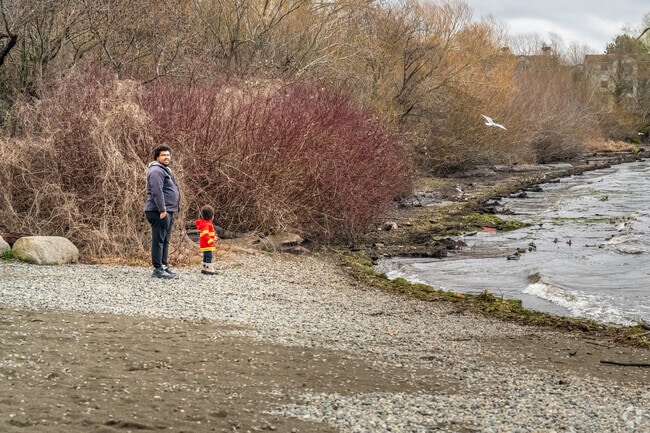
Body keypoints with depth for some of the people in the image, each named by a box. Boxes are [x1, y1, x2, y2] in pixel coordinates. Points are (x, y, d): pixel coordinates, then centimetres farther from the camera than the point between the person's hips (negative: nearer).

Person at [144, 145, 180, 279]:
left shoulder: (165, 170, 22)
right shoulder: (156, 171, -12)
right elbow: (157, 192, -21)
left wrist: (173, 209, 23)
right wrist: (162, 210, -25)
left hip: (168, 212, 11)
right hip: (159, 212, -10)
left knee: (165, 241, 14)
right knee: (159, 240, -9)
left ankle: (164, 266, 20)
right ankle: (158, 269, -9)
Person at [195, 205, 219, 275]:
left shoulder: (208, 224, 17)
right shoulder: (205, 224, -19)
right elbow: (205, 235, -26)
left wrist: (214, 238, 28)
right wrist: (211, 241, -31)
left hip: (206, 245, 11)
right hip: (207, 245, -11)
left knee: (206, 257, 17)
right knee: (208, 257, -12)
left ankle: (205, 269, 25)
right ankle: (210, 270, -14)